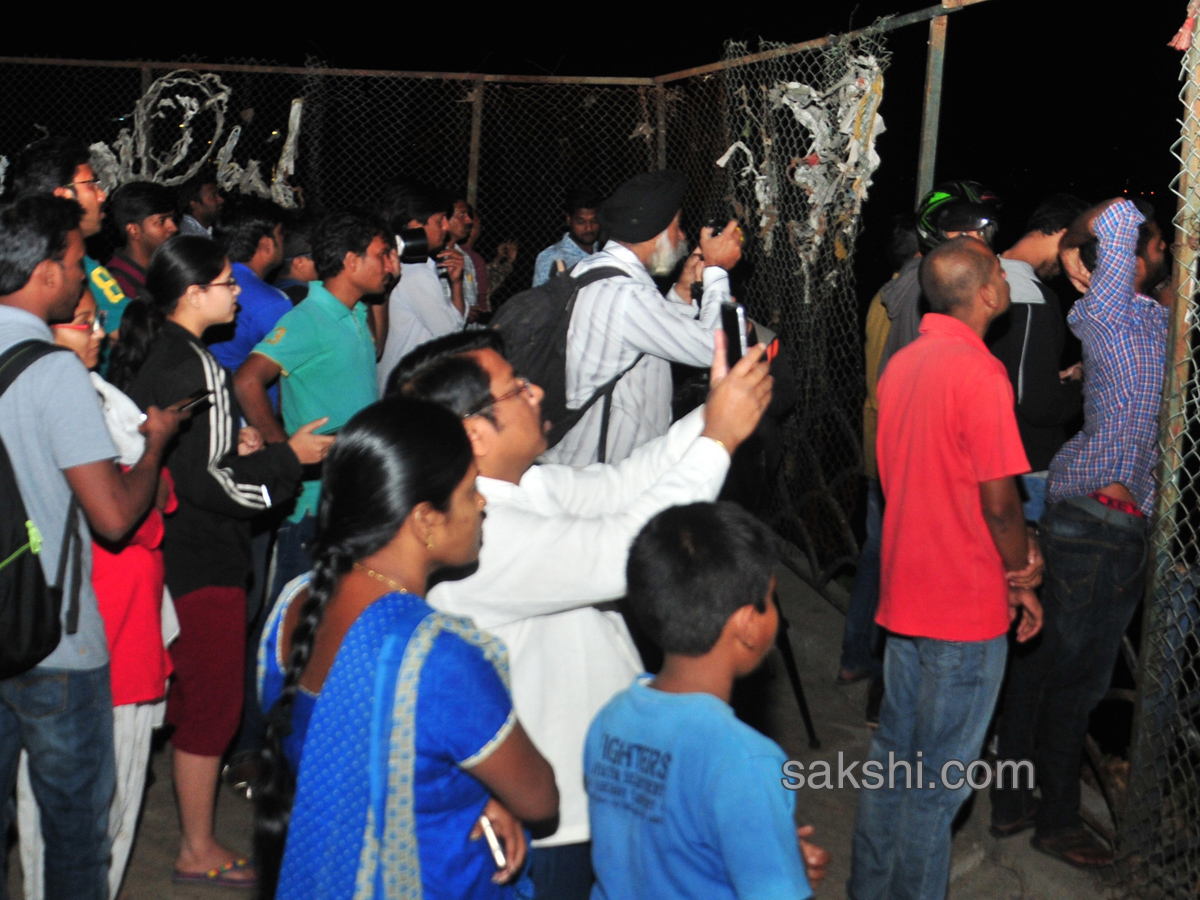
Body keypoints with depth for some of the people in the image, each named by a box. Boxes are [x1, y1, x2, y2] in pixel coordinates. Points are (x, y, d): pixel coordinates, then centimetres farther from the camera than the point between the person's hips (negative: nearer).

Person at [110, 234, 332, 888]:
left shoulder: (145, 350, 7)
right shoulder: (194, 367, -22)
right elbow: (207, 483, -24)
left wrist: (234, 446, 10)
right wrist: (287, 457, -14)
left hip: (165, 548, 10)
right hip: (203, 559, -10)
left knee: (183, 692, 23)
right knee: (213, 705, 3)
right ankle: (198, 852, 16)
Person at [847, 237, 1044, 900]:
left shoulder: (901, 364, 6)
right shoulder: (979, 373, -19)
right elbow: (999, 500, -19)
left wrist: (1013, 555, 8)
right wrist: (1022, 579, -1)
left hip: (905, 591, 8)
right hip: (967, 605, -8)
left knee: (893, 752, 19)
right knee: (940, 778, 4)